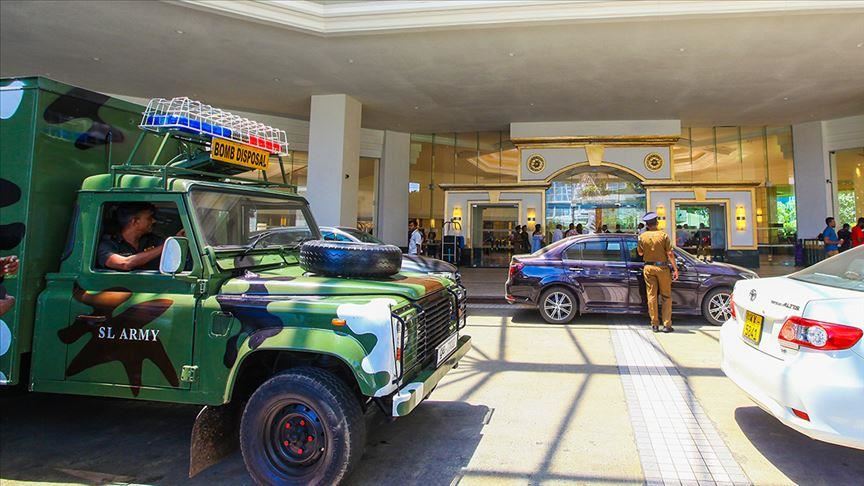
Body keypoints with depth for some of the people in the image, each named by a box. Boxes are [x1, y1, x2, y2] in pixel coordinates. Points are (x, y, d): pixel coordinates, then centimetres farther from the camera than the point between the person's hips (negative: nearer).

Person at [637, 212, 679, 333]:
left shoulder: (642, 237, -1)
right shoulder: (663, 235, -7)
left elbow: (640, 253, 8)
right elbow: (670, 254, -9)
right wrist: (675, 269, -4)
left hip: (648, 268, 2)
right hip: (662, 267, -2)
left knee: (652, 296, 5)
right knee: (666, 296, 7)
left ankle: (655, 324, 6)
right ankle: (667, 325, 5)